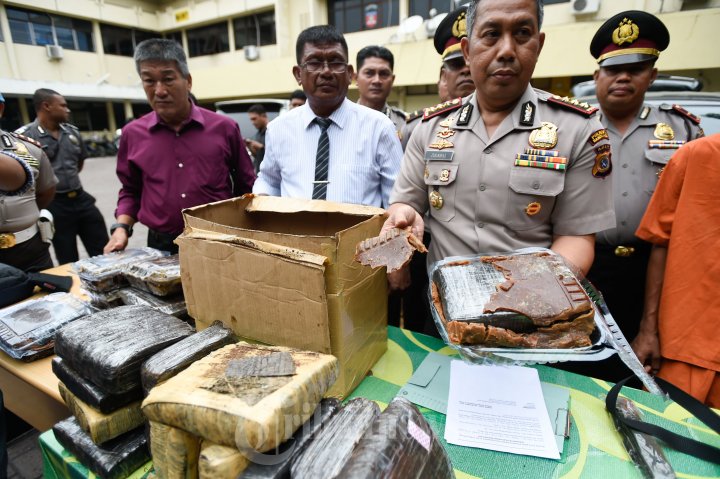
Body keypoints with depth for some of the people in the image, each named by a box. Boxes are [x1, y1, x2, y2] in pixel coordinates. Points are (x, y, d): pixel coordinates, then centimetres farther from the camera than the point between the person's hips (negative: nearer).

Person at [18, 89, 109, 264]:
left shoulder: (73, 131, 9)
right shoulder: (24, 135, -9)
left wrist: (67, 179, 14)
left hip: (81, 198, 5)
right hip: (53, 205, -5)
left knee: (104, 253, 10)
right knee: (69, 261, 7)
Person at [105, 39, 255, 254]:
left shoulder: (224, 128, -2)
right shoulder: (132, 134, 4)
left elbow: (246, 188, 5)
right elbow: (131, 191, 16)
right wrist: (121, 228, 1)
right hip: (161, 246, 2)